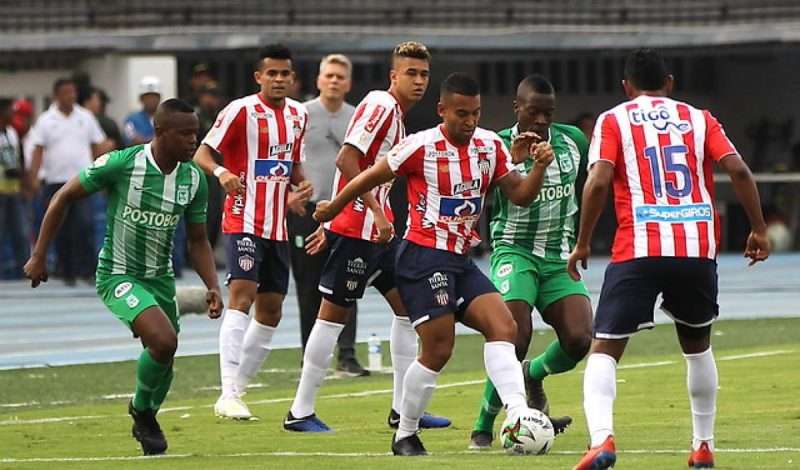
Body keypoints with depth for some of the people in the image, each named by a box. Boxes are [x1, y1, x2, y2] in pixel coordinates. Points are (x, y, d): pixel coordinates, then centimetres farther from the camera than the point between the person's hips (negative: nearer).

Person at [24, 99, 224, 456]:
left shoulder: (194, 179, -4)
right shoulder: (121, 164, -20)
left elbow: (197, 241, 7)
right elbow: (64, 198, -8)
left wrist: (213, 287, -9)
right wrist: (38, 256, -6)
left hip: (160, 277, 6)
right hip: (118, 275, -6)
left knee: (164, 359, 12)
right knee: (164, 340, -25)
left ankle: (145, 422, 42)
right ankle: (142, 409, 3)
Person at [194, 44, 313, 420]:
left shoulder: (298, 115, 12)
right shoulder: (241, 111, -9)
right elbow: (202, 154, -10)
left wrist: (301, 185, 5)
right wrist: (221, 171, -31)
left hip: (278, 226, 8)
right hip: (244, 220, -8)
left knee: (270, 309, 9)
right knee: (242, 295, -20)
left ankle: (238, 387, 20)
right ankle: (228, 394, -27)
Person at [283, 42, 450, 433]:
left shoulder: (396, 115, 16)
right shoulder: (380, 105, -13)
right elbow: (347, 159, -22)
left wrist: (331, 223, 22)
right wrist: (377, 212, -23)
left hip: (379, 231, 10)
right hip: (356, 229, -10)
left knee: (406, 305, 8)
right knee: (334, 311, -5)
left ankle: (403, 409, 12)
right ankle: (300, 412, 1)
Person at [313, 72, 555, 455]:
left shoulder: (490, 146, 7)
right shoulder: (422, 147, -11)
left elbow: (519, 195, 5)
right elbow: (371, 178, 0)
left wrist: (539, 167, -14)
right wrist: (332, 209, 11)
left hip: (461, 261, 7)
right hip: (424, 258, -7)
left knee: (503, 327, -11)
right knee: (438, 348, -9)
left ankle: (519, 415, -22)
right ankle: (405, 435, 6)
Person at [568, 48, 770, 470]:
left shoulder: (614, 120, 9)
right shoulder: (698, 119, 15)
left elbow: (599, 181, -5)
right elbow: (738, 170, 3)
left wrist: (582, 244, 2)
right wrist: (759, 230, 9)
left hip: (639, 250, -3)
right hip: (698, 249, 3)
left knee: (604, 350, 1)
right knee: (697, 346, 25)